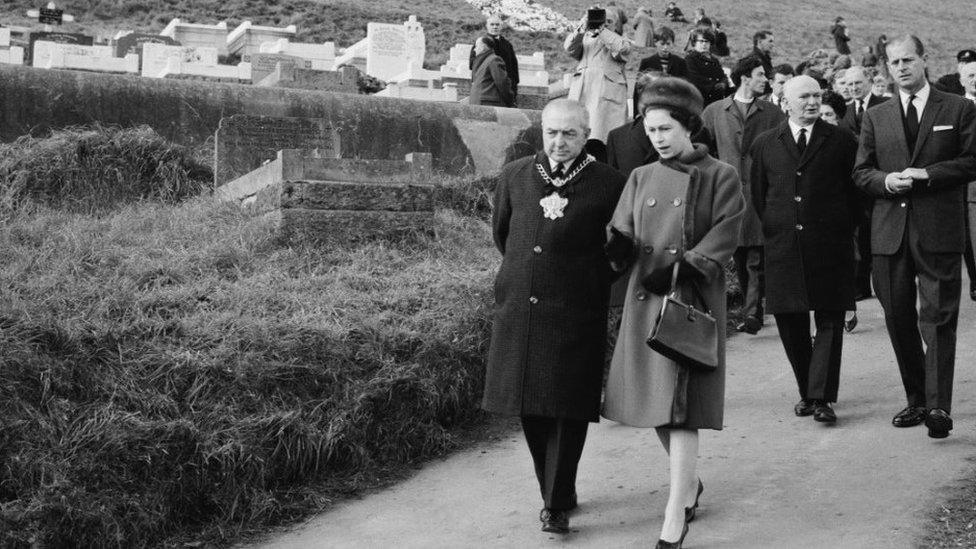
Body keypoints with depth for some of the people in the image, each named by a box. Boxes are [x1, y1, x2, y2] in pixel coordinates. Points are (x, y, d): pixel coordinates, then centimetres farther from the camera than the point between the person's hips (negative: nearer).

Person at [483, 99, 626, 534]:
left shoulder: (608, 184, -5)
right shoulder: (514, 176, 6)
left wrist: (594, 281, 8)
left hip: (576, 314, -4)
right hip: (518, 311, 4)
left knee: (569, 410, -2)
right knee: (529, 407, 10)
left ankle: (558, 505, 8)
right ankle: (555, 490, 26)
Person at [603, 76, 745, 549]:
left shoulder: (720, 177, -1)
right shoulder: (641, 178, 11)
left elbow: (722, 240, -8)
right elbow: (624, 240, 7)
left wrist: (680, 269, -20)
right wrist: (617, 245, -16)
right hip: (644, 301, 5)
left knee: (681, 409, -9)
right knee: (657, 406, 11)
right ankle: (688, 483, 36)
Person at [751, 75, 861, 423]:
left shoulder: (841, 141, 4)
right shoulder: (765, 145, 8)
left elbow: (856, 191, 9)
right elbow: (758, 196, 15)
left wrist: (843, 229, 6)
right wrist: (775, 229, 11)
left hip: (830, 246, -1)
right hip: (783, 248, 2)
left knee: (829, 322, -3)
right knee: (789, 322, 4)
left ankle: (821, 398, -2)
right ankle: (807, 392, 18)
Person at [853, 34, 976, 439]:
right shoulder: (875, 117, 14)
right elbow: (860, 172, 12)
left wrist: (928, 174, -13)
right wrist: (886, 181, -9)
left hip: (939, 230, -4)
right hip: (890, 232, 4)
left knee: (938, 318, -9)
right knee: (899, 320, 8)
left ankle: (939, 407, -9)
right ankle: (916, 401, 21)